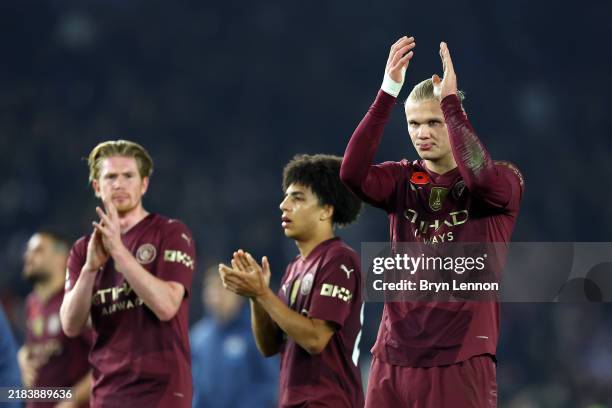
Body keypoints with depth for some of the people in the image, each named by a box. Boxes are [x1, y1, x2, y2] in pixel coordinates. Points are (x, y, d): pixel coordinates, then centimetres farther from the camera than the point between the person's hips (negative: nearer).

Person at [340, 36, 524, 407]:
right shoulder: (403, 181, 10)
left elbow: (481, 177, -24)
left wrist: (450, 99, -21)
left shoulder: (504, 180, 1)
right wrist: (388, 93, -19)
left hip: (461, 360, -4)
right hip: (394, 359, 4)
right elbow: (353, 175, -11)